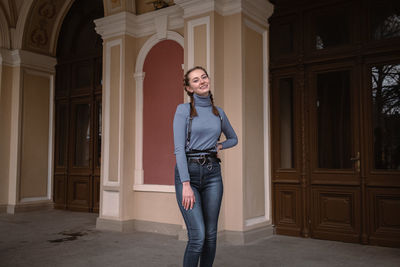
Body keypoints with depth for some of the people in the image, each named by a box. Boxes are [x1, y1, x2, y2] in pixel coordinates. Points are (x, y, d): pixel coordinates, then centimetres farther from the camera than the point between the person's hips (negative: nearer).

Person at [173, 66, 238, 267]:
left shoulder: (219, 112, 11)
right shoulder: (183, 110, -3)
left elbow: (233, 139, 27)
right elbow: (179, 148, -11)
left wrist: (219, 146, 5)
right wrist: (186, 184, -18)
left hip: (212, 174, 4)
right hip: (187, 172, -4)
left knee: (210, 235, 7)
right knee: (198, 236, -10)